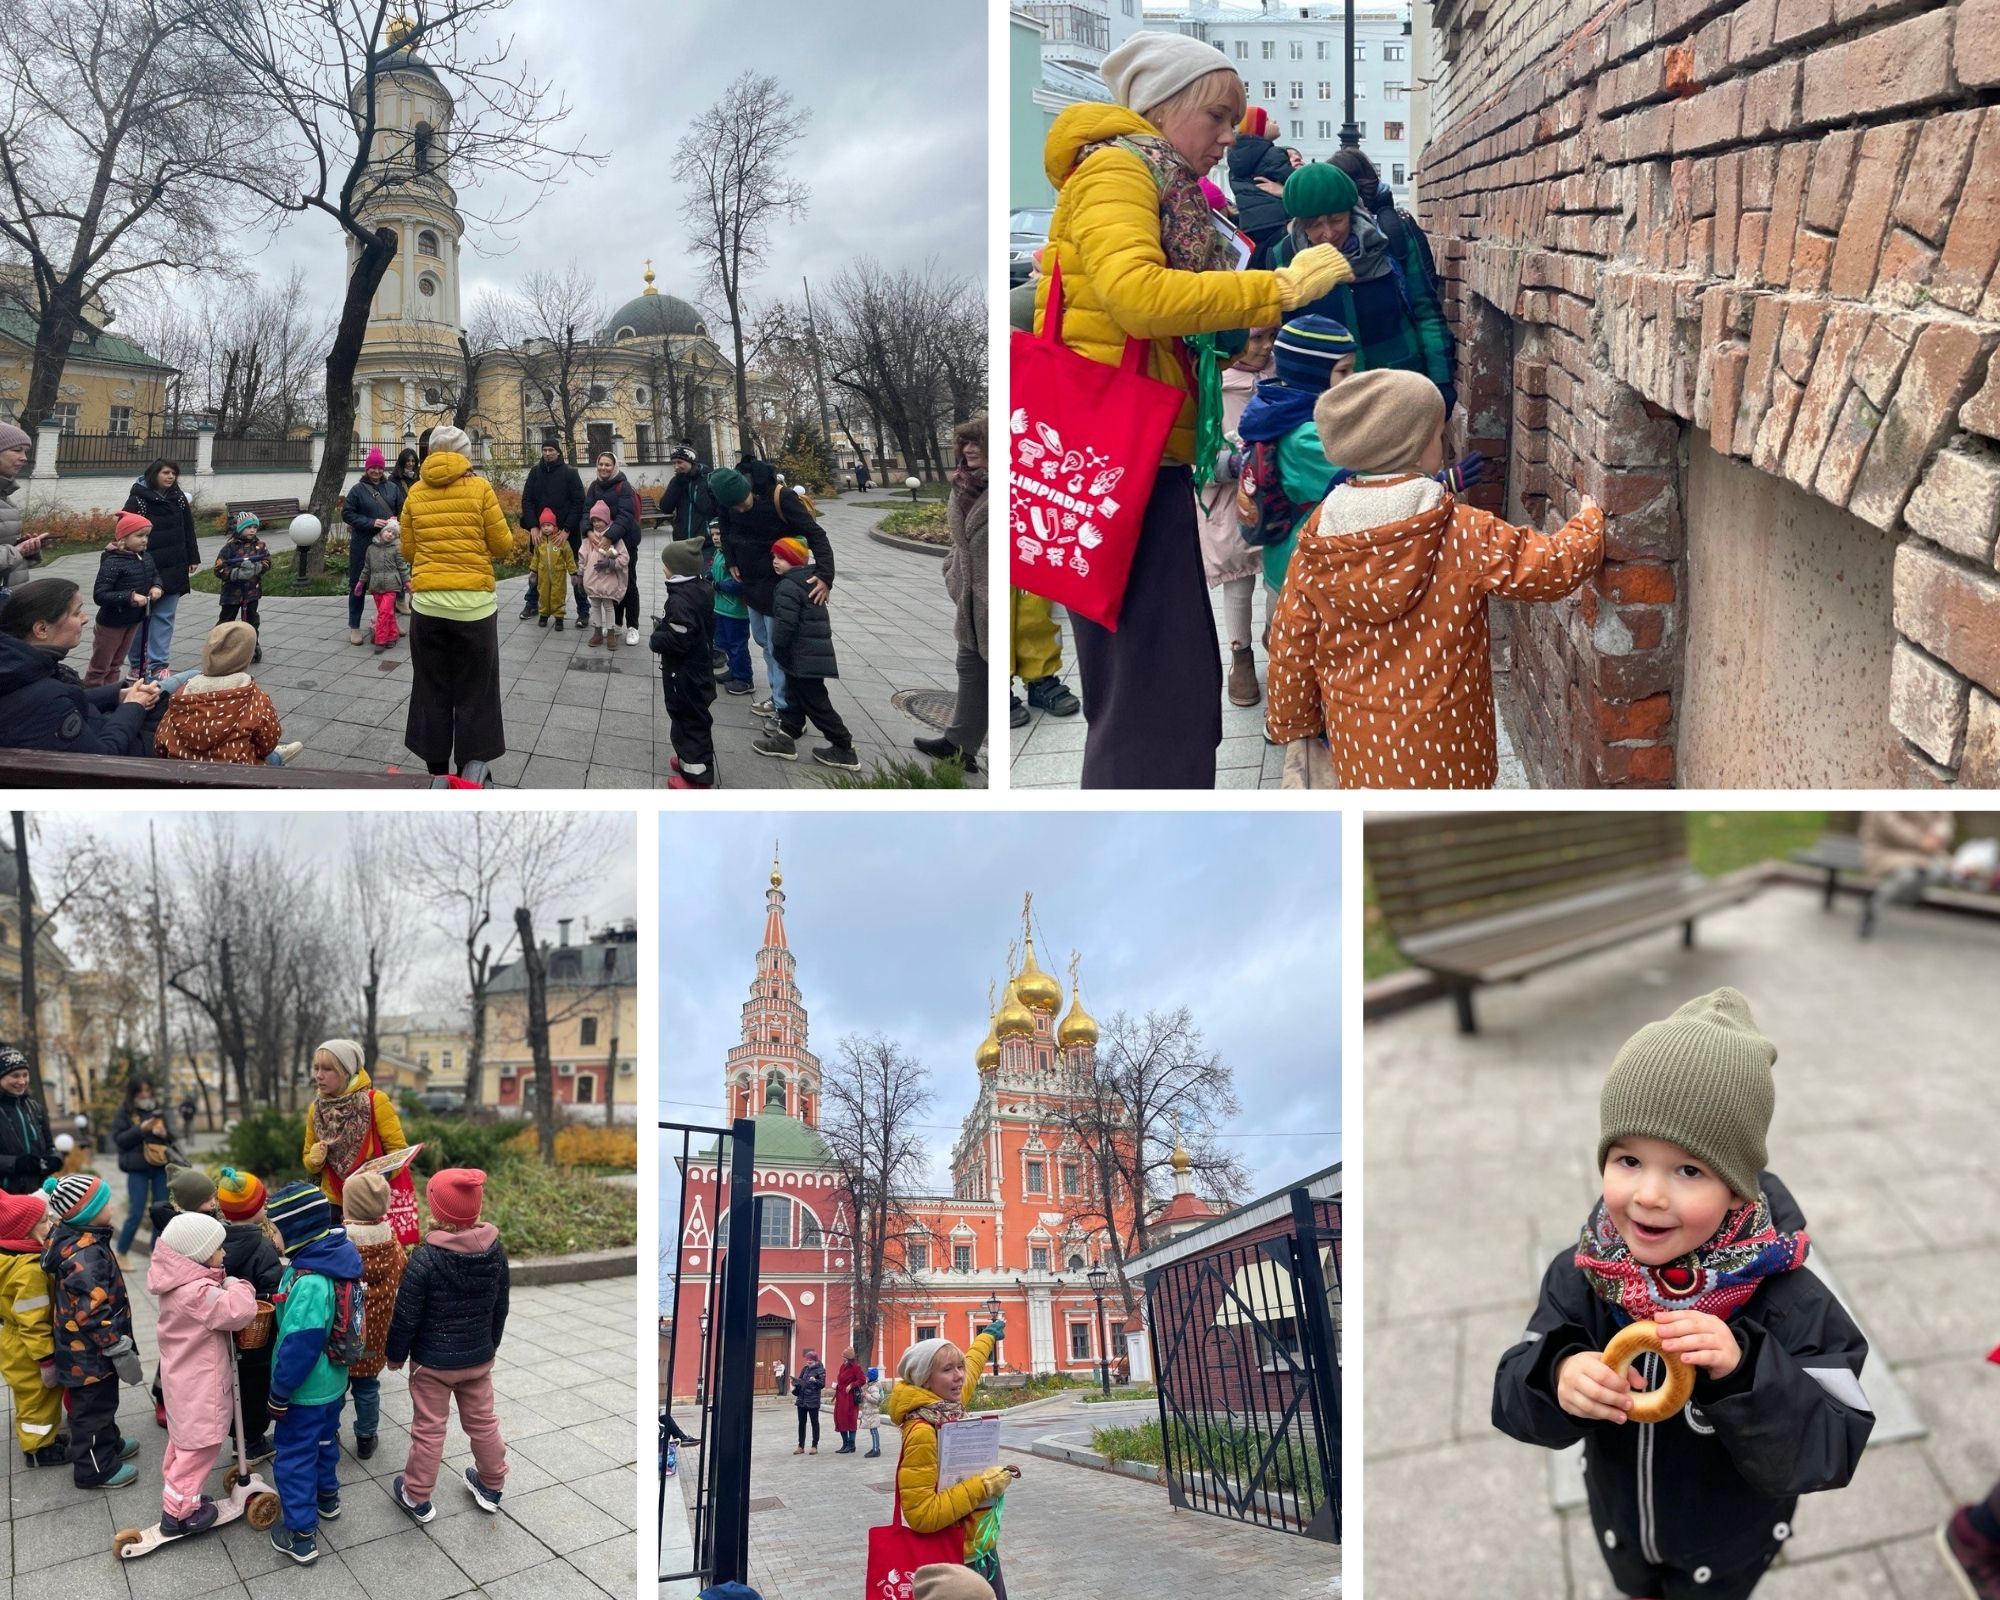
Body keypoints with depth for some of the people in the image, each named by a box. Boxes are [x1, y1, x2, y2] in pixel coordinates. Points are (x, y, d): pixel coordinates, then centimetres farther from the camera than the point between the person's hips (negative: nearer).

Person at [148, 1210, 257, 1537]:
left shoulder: (180, 1282, 1)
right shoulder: (196, 1292, -31)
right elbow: (240, 1311, -36)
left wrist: (225, 1288, -6)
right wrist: (236, 1286, -18)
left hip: (185, 1377, 10)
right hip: (199, 1383, -10)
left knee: (184, 1438, 23)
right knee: (201, 1443, 2)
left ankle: (179, 1496, 37)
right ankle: (178, 1512, 11)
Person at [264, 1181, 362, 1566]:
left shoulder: (309, 1282, -34)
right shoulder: (336, 1257, -6)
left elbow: (299, 1346, -29)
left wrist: (279, 1394, -17)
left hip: (305, 1390, -8)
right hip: (332, 1382, 9)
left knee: (294, 1456, 7)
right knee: (324, 1440, 29)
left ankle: (301, 1536, 17)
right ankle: (327, 1496, 50)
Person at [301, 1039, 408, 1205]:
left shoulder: (375, 1101, -9)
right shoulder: (315, 1108, 5)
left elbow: (399, 1151, -8)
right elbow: (309, 1161, 12)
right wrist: (315, 1159, -10)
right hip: (334, 1203, 4)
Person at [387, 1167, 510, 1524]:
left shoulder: (426, 1257, -24)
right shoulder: (495, 1250, -9)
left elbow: (406, 1315, -17)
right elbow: (500, 1307, 4)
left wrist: (395, 1354, -1)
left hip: (433, 1361, -4)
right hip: (479, 1357, 4)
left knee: (429, 1429, 10)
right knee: (482, 1421, 20)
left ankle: (417, 1497, 24)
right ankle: (491, 1486, 35)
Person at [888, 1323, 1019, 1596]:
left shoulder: (951, 1407, 0)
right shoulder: (922, 1432, -25)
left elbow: (971, 1369, 24)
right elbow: (921, 1514, -28)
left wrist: (988, 1337, 41)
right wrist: (982, 1486, -24)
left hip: (982, 1548, 9)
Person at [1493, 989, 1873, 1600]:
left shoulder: (1789, 1301, -31)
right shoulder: (1581, 1273, -22)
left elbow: (1832, 1450, -31)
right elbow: (1515, 1398, -19)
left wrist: (1744, 1372, -47)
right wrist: (1558, 1378, -41)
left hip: (1726, 1545, -3)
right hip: (1618, 1522, 3)